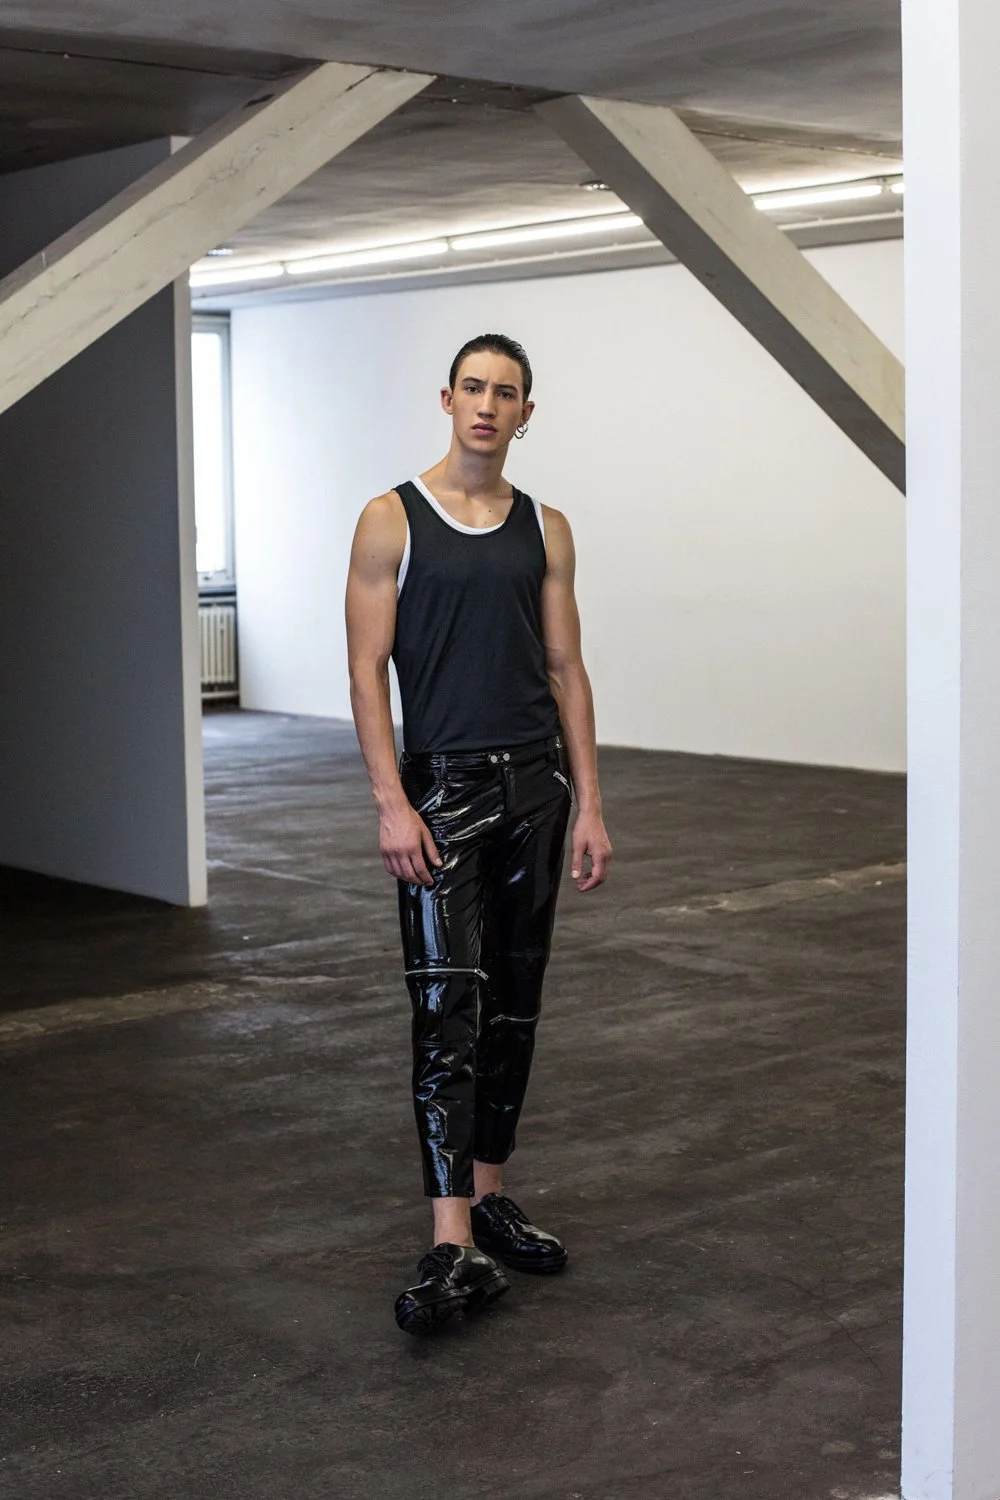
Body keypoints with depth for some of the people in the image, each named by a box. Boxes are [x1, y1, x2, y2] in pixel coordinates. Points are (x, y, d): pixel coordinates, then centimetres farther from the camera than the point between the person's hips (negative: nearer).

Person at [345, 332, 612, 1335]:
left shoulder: (546, 530, 9)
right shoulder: (392, 521, -3)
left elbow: (566, 670, 9)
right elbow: (368, 667, -7)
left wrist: (588, 806, 4)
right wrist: (391, 802, -16)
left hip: (536, 786, 5)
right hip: (442, 790, -5)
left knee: (514, 1009, 11)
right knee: (447, 1014, -10)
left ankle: (488, 1196, 26)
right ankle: (455, 1248, -13)